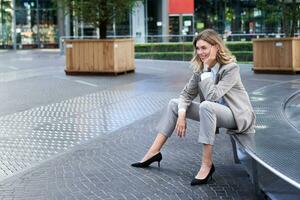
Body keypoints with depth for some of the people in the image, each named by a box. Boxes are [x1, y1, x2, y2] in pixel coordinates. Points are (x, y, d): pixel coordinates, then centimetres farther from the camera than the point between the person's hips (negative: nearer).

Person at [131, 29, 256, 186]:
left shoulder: (231, 68, -21)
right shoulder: (200, 68, 0)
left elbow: (211, 96, -30)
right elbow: (187, 94, 1)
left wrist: (206, 68, -25)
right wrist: (181, 114, -16)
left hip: (238, 116, -8)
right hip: (212, 113, 8)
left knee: (206, 106, -37)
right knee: (174, 104, 2)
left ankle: (207, 164, -31)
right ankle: (154, 152, 1)